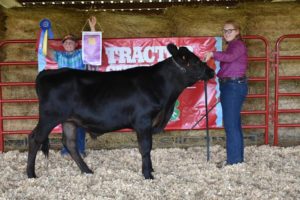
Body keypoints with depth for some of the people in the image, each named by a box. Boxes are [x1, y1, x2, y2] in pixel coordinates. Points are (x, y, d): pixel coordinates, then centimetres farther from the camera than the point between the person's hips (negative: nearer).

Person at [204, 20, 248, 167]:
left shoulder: (238, 45, -10)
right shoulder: (231, 46, 22)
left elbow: (230, 57, -31)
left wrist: (213, 54, -44)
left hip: (234, 87, -11)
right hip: (229, 87, 11)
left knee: (231, 124, -9)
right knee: (234, 124, 15)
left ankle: (234, 160, -3)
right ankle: (237, 157, 23)